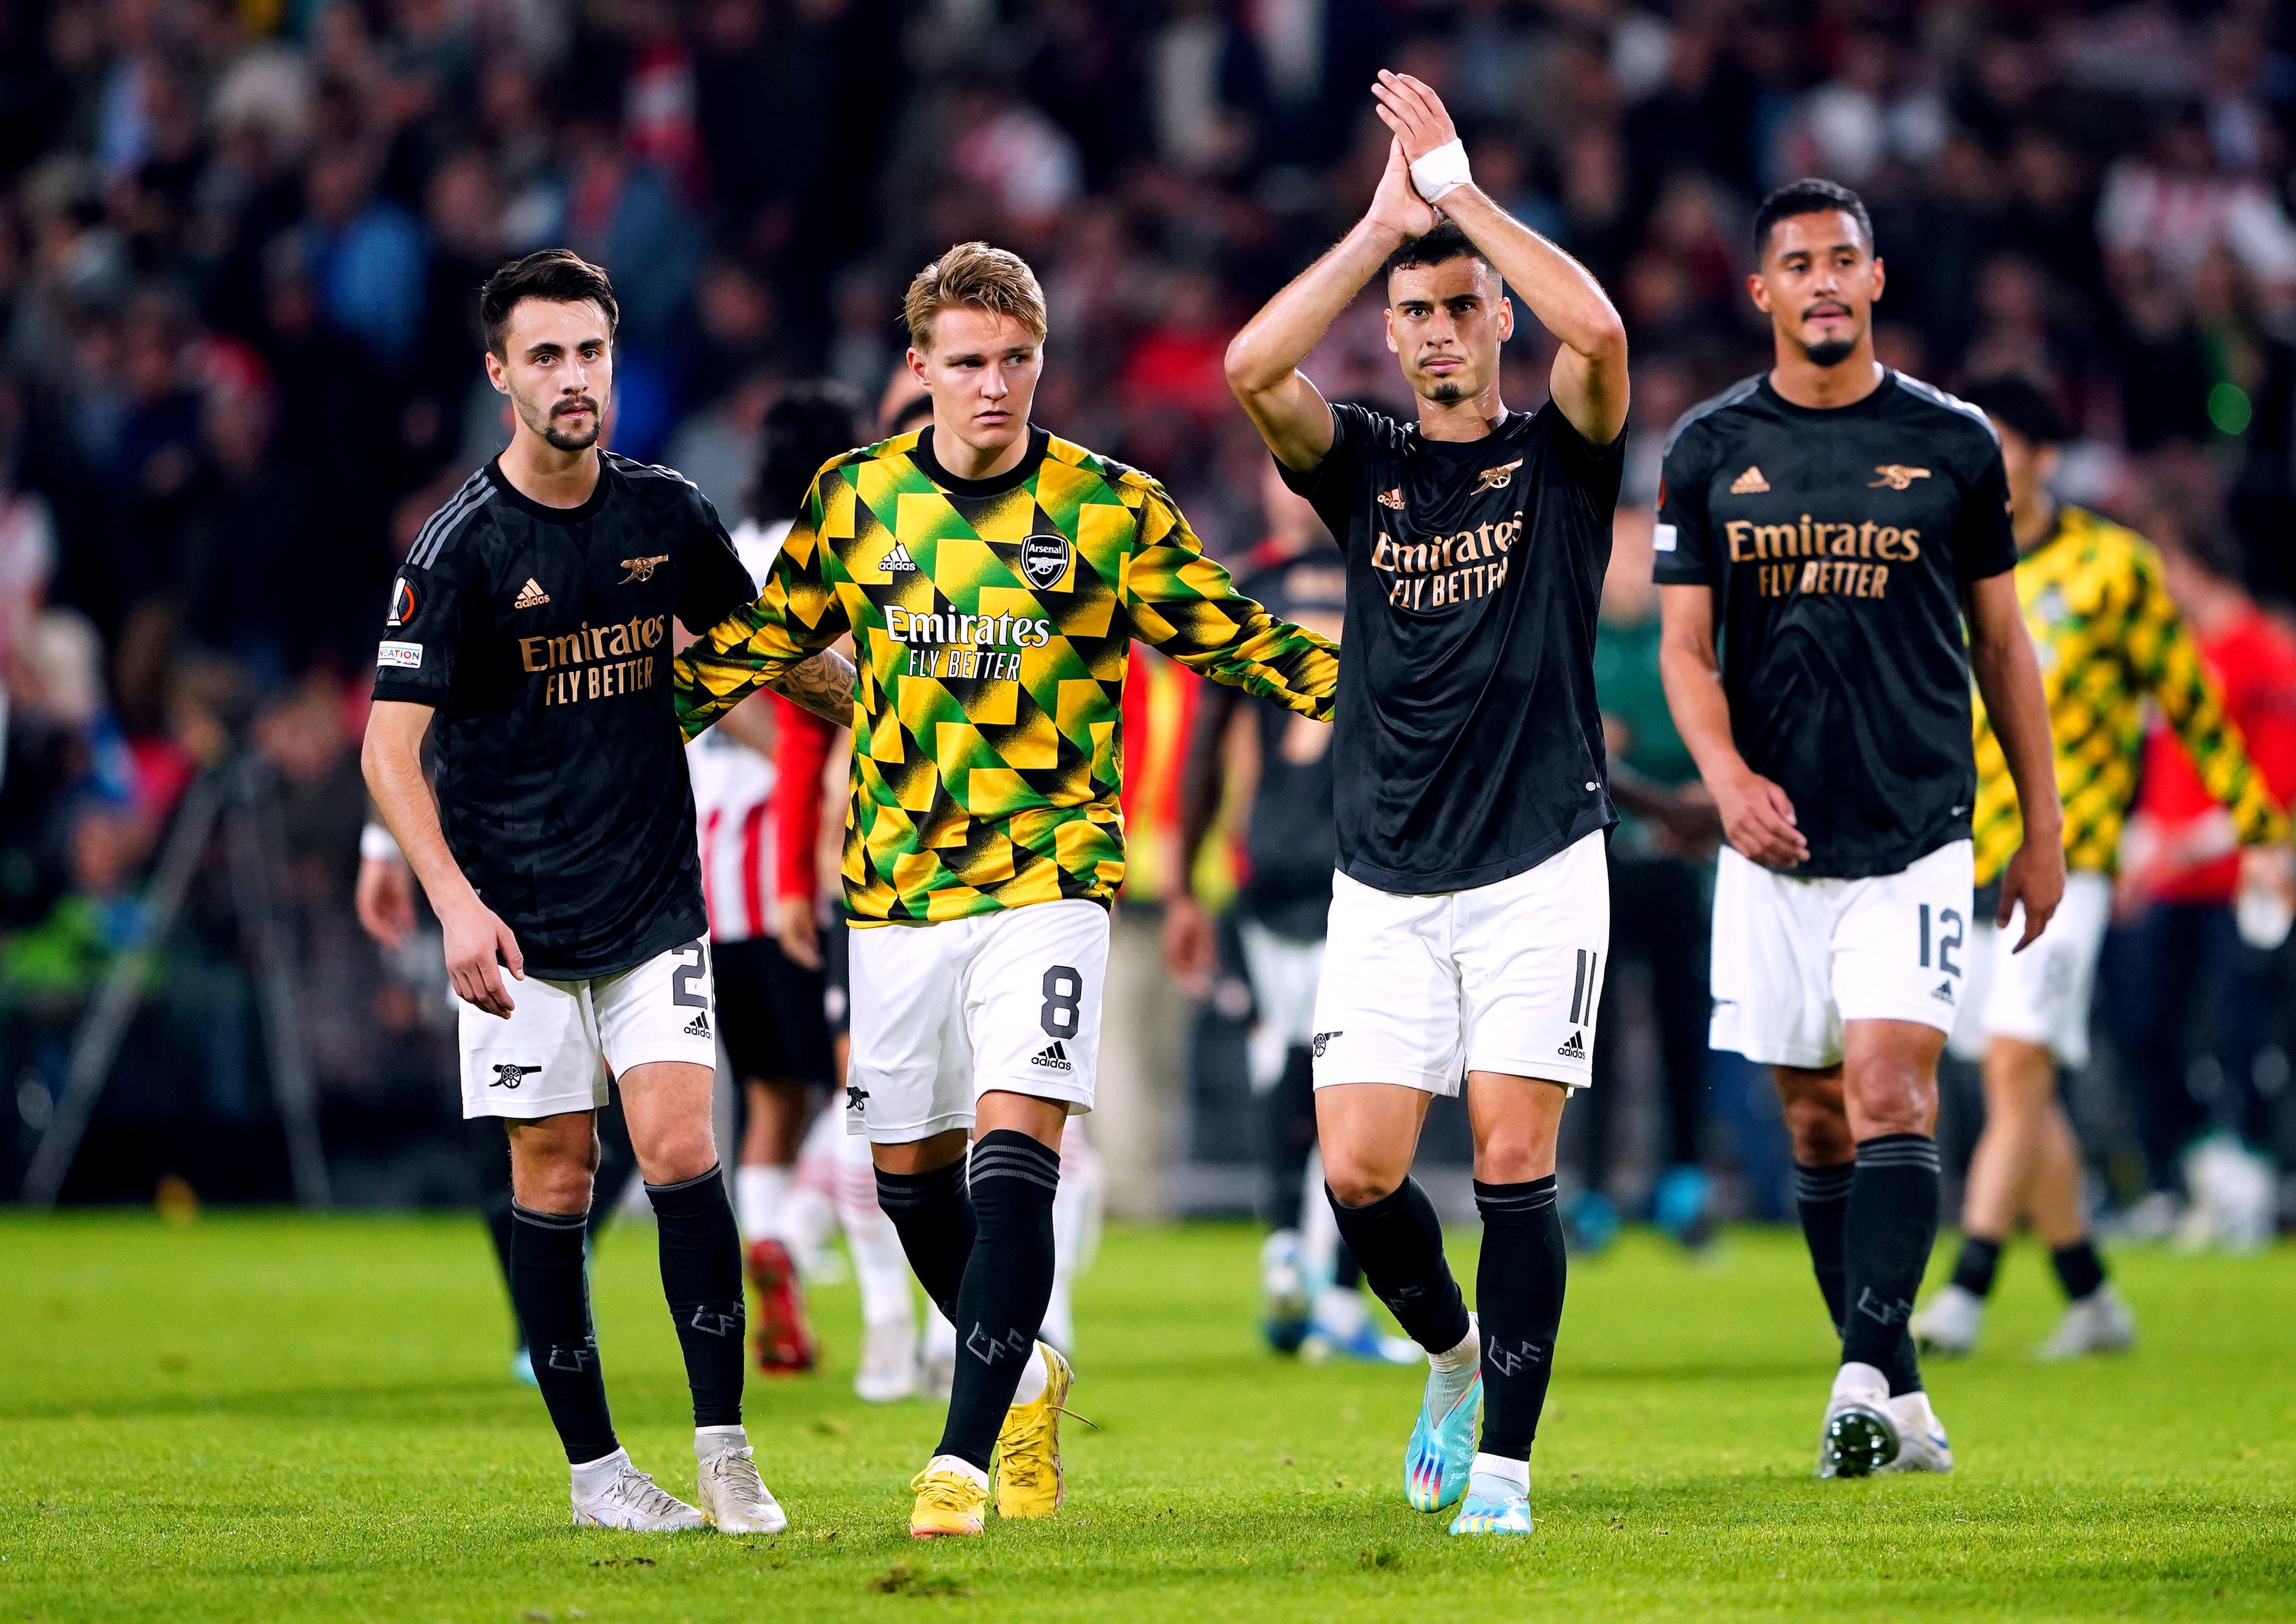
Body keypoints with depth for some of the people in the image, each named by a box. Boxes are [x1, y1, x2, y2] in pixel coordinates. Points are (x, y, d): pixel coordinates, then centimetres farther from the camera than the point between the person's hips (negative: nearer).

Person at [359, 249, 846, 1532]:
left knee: (682, 1149, -9)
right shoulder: (464, 546, -10)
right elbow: (393, 743, -12)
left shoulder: (668, 513, 3)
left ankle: (725, 1447, -2)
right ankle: (596, 1467, 10)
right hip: (520, 921, -2)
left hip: (656, 900, 2)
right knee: (556, 1177, 1)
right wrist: (456, 904, -22)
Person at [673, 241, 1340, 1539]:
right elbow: (761, 642, 16)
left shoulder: (1111, 506, -3)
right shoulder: (856, 498, 4)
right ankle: (1028, 1376, 38)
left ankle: (964, 1459, -18)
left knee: (1014, 1151, -17)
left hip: (1048, 877, -4)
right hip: (894, 884, 4)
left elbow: (1229, 635, 3)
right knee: (910, 1169, 11)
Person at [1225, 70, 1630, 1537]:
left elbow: (1600, 332, -19)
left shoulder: (1558, 454, 3)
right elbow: (1252, 368, -11)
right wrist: (1382, 222, -11)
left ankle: (1504, 1459, -1)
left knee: (1514, 1157, -8)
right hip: (1386, 888, 3)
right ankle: (1454, 1355, 25)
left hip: (1539, 871, -3)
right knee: (1360, 1171, -4)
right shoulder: (1362, 466, 9)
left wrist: (1460, 190, -14)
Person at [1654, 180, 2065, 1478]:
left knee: (1890, 1091, -16)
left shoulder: (1952, 442, 4)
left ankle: (1865, 1382, -22)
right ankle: (1902, 1401, 15)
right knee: (1816, 1120, 6)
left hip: (1918, 835, -2)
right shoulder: (1712, 448, 5)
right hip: (1776, 838, 2)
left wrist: (2045, 828, 11)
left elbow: (2001, 641, 11)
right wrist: (1727, 774, -16)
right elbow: (1685, 648, 4)